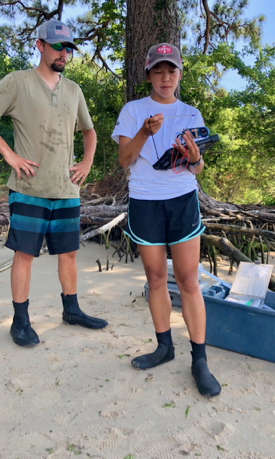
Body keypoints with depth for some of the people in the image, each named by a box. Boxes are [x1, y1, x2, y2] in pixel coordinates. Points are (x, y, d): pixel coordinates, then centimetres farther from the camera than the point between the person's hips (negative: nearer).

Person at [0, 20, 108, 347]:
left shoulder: (73, 90, 14)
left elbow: (89, 130, 25)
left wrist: (87, 162, 11)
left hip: (67, 189, 5)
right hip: (29, 189, -4)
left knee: (68, 252, 11)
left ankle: (72, 310, 26)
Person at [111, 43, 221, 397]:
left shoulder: (191, 114, 11)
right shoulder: (133, 110, 6)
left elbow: (197, 170, 9)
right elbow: (124, 160, -2)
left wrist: (194, 158, -14)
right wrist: (145, 132, -18)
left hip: (183, 201, 1)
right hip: (144, 203, 0)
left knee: (188, 280, -1)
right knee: (156, 278, 8)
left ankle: (199, 360, 11)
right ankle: (164, 347, 26)